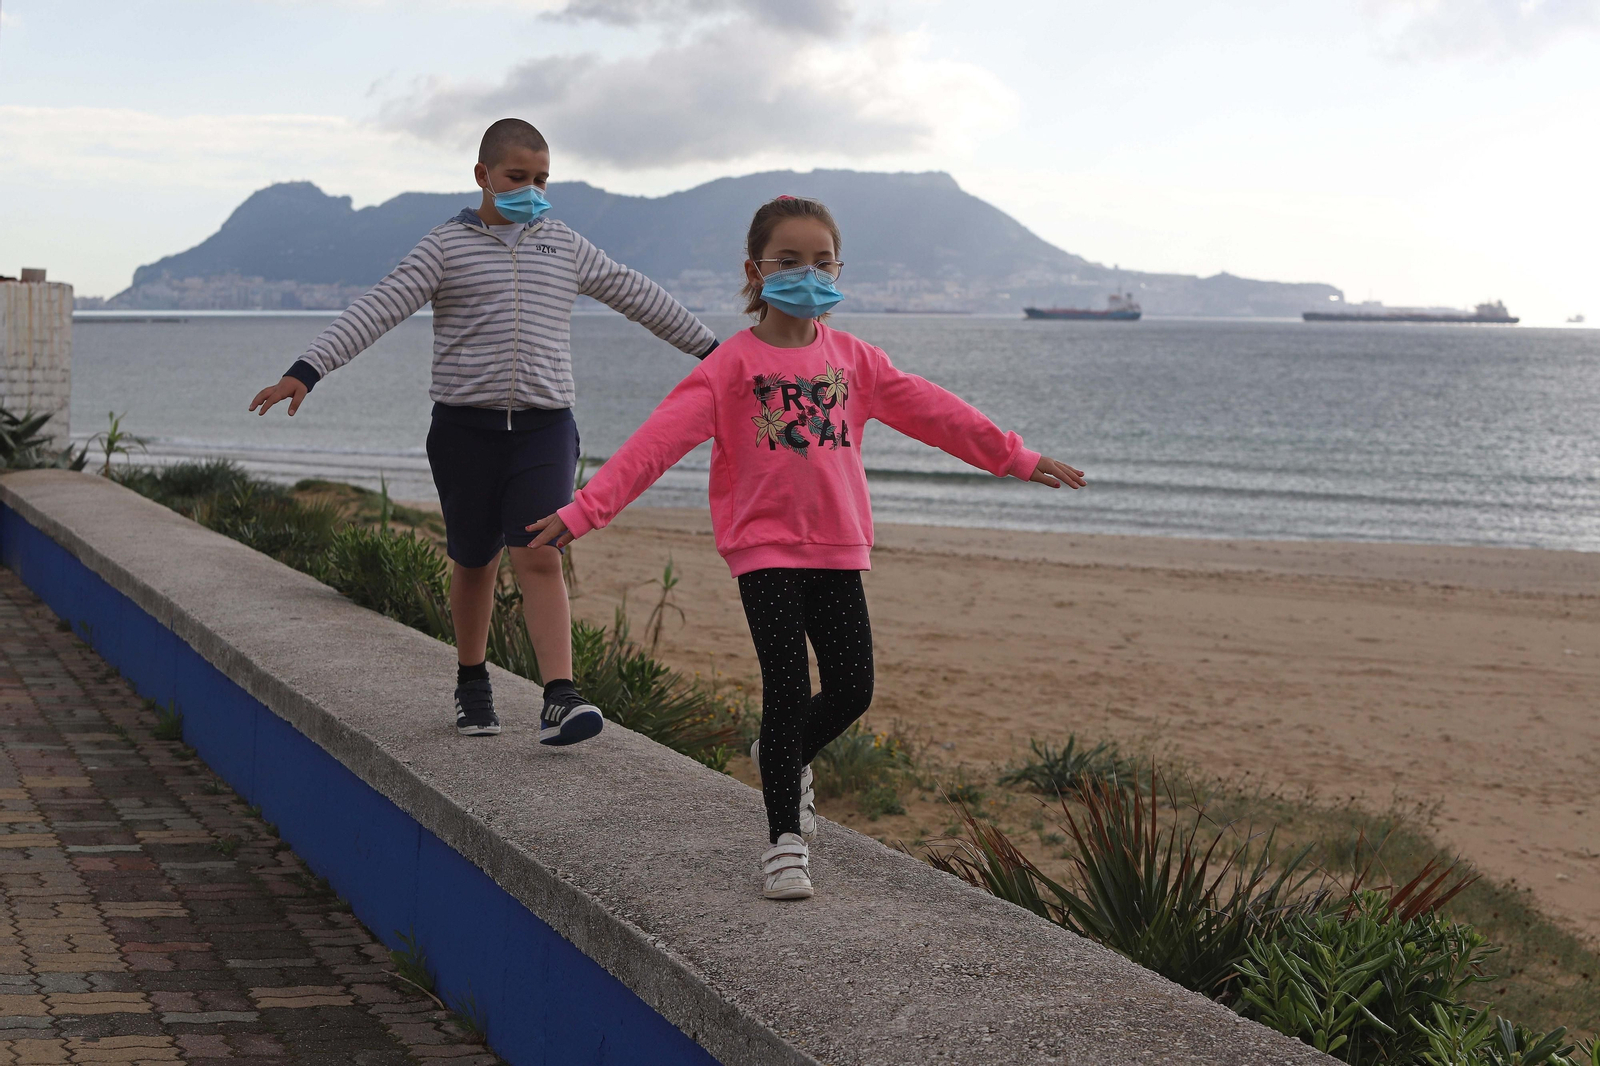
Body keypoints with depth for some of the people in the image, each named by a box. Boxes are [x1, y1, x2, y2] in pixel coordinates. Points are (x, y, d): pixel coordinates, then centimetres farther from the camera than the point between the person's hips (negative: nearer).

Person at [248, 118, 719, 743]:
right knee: (474, 561, 10)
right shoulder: (448, 246, 0)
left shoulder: (565, 247, 11)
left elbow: (638, 296, 20)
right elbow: (378, 309, -8)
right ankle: (472, 682, 31)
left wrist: (708, 347, 25)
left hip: (544, 424, 1)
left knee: (539, 557, -13)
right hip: (466, 425, -1)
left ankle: (560, 699, -21)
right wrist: (306, 371, -19)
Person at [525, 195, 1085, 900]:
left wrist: (1016, 458, 16)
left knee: (852, 689, 2)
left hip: (838, 550, 4)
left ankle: (784, 757, 34)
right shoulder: (734, 364, -5)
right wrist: (585, 510, -22)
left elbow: (935, 412, 14)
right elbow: (660, 437, -13)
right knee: (787, 690, -10)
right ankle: (784, 838, 4)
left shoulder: (853, 359, 8)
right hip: (765, 550, -4)